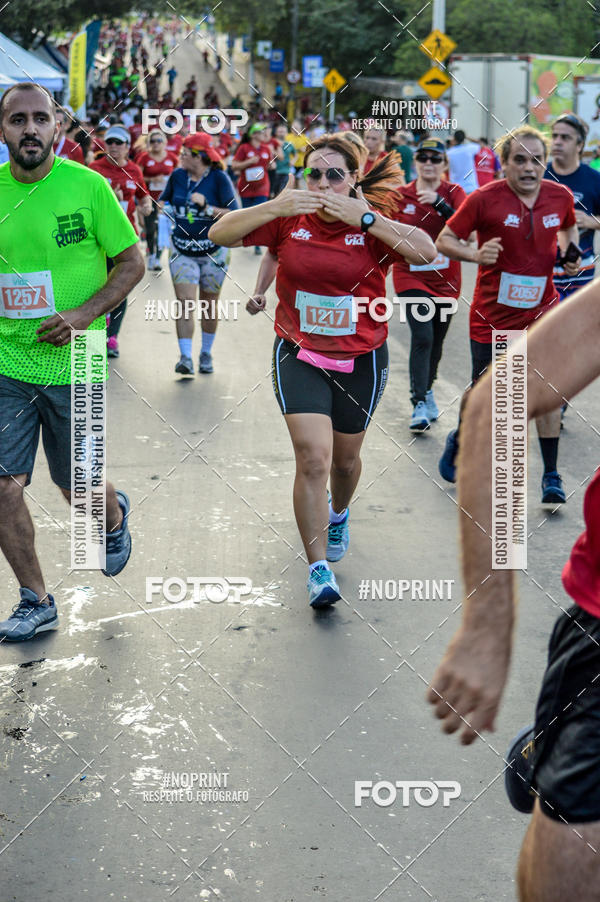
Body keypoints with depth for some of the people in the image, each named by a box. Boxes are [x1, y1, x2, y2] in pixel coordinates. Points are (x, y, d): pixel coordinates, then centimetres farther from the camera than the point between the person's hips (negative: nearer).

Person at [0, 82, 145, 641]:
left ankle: (114, 517, 47)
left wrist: (84, 313, -16)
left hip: (72, 365, -2)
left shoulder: (86, 186, -8)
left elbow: (132, 263, -3)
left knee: (78, 489, 10)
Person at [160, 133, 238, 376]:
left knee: (209, 304, 11)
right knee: (184, 302, -11)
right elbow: (163, 201, 22)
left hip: (213, 251, -2)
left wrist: (207, 207, -26)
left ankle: (206, 354, 26)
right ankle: (186, 357, -14)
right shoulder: (177, 176, 3)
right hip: (182, 250, 2)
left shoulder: (218, 178, -10)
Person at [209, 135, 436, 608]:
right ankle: (319, 569, -7)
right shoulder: (289, 220, -6)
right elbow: (219, 233, -13)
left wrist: (365, 218, -30)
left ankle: (338, 515, 53)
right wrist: (275, 208, -27)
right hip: (299, 355, -1)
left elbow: (427, 251, -25)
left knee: (345, 458, 18)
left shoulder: (373, 223, -8)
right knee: (313, 457, -15)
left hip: (361, 359, 1)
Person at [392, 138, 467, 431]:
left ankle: (427, 390, 37)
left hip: (445, 279, 2)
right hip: (411, 276, -2)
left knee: (437, 340, 14)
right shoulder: (401, 195, -1)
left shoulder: (453, 193, -3)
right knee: (422, 337, -17)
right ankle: (420, 405, -16)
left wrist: (438, 202, -33)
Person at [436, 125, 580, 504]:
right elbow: (444, 240, -7)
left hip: (541, 308, 2)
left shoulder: (561, 196, -2)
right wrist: (475, 254, -25)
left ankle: (552, 476, 6)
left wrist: (569, 255, 1)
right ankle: (459, 441, 38)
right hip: (493, 312, -2)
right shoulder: (485, 199, -14)